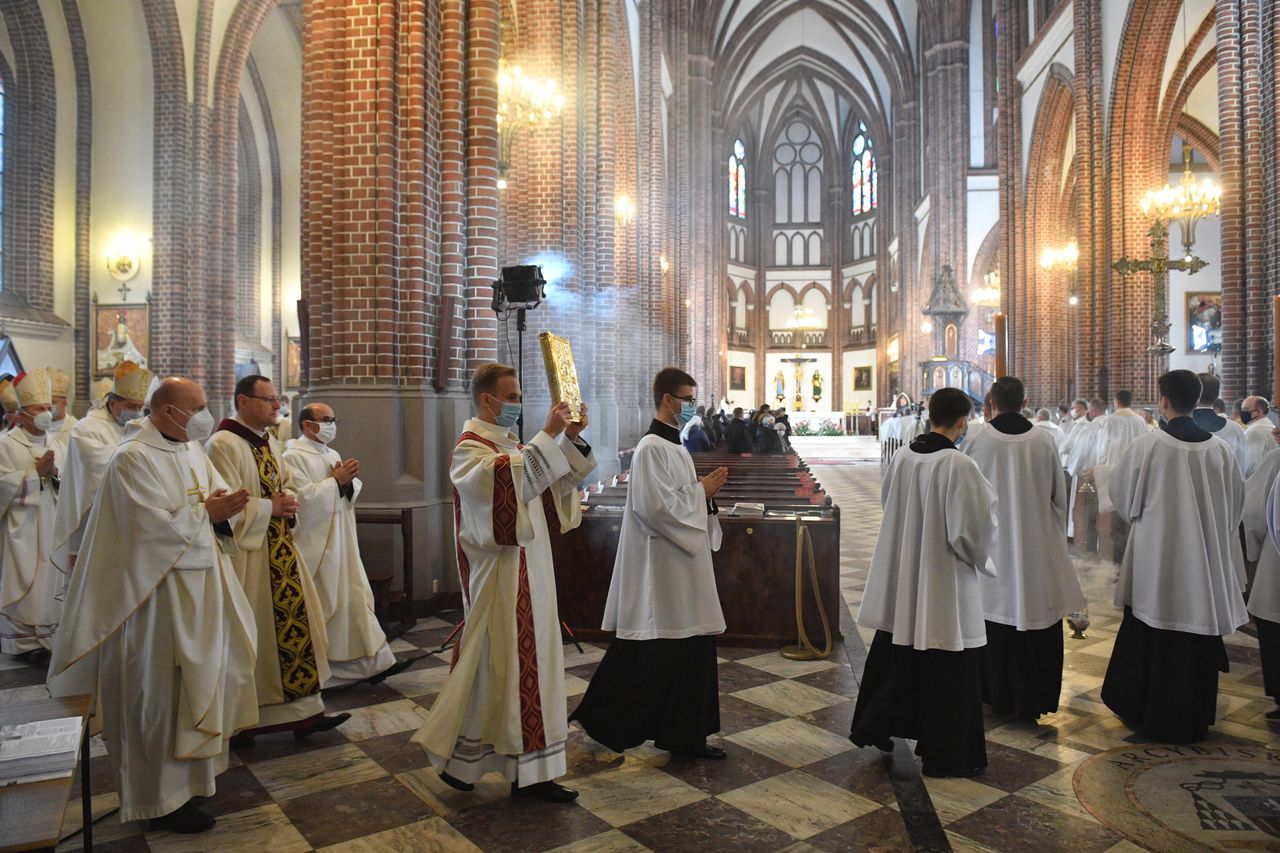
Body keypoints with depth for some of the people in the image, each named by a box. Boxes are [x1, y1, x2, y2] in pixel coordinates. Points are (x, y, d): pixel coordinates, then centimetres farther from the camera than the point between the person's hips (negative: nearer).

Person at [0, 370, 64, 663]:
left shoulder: (55, 444, 10)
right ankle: (24, 639, 6)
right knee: (24, 584, -2)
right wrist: (37, 471, -15)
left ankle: (47, 633, 17)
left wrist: (54, 472, -11)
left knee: (49, 580, 8)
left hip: (51, 524, 5)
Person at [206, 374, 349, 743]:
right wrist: (270, 507, -13)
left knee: (293, 624, 8)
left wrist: (288, 502, 0)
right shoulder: (223, 444, -13)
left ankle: (304, 712, 16)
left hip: (279, 553, 8)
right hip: (245, 554, -8)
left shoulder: (271, 443, 13)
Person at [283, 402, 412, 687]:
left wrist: (348, 481, -6)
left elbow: (351, 495, 15)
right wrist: (335, 481, -16)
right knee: (323, 605, 2)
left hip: (342, 541, 8)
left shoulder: (333, 455, 14)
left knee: (355, 598, 7)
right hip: (316, 544, -8)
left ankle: (374, 662, 12)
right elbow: (302, 497, -21)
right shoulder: (294, 457, -10)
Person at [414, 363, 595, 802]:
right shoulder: (470, 449, -11)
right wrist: (548, 435, -28)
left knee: (529, 663, 9)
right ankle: (451, 750, 22)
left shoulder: (512, 445, 16)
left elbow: (557, 485, 11)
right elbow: (512, 480, -31)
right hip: (499, 577, -8)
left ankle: (530, 773, 18)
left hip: (530, 574, 8)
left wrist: (572, 440, -2)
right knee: (493, 662, 0)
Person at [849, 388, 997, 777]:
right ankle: (947, 755, 22)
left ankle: (873, 727, 35)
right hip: (943, 582, -6)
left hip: (900, 578, 6)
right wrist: (978, 556, 2)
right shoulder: (959, 465, -21)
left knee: (896, 655, 22)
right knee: (948, 669, 9)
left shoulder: (903, 455, -3)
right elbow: (973, 529, -19)